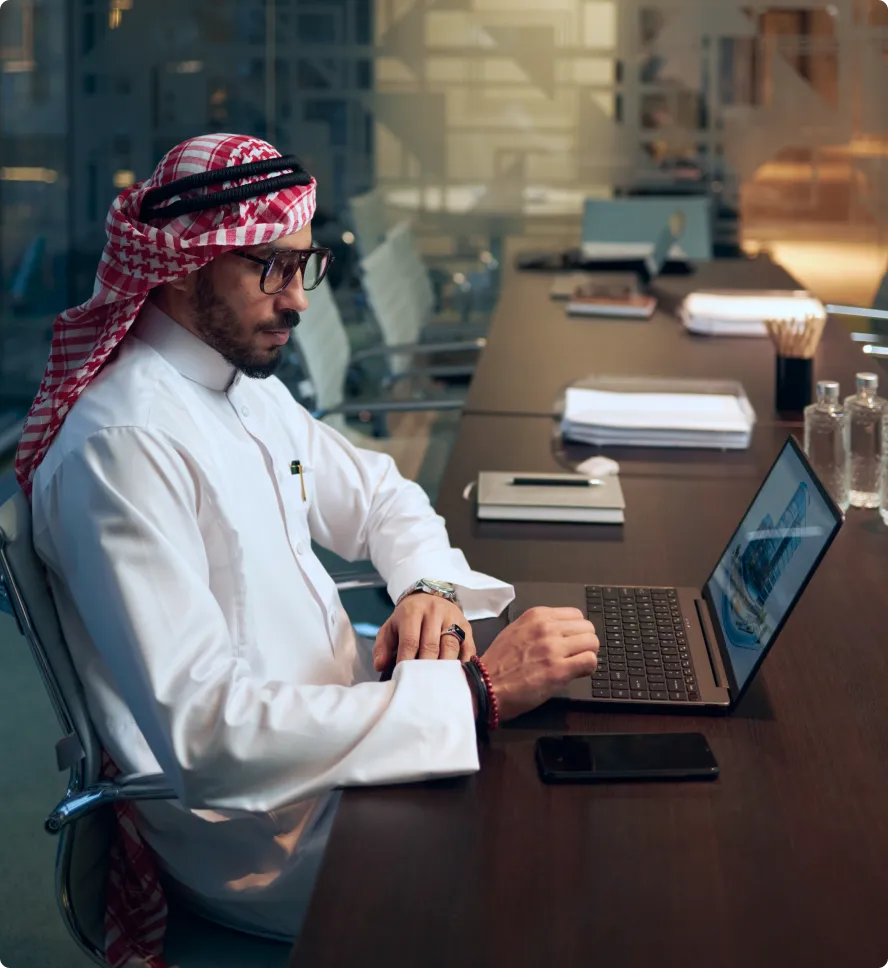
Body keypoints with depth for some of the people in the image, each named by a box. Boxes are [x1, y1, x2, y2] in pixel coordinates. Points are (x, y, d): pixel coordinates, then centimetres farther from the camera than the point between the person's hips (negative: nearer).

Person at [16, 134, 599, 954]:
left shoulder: (247, 386, 8)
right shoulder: (122, 446, -23)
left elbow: (377, 494, 21)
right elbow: (204, 731, -31)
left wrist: (432, 585, -4)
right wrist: (473, 693, -33)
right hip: (265, 834, -9)